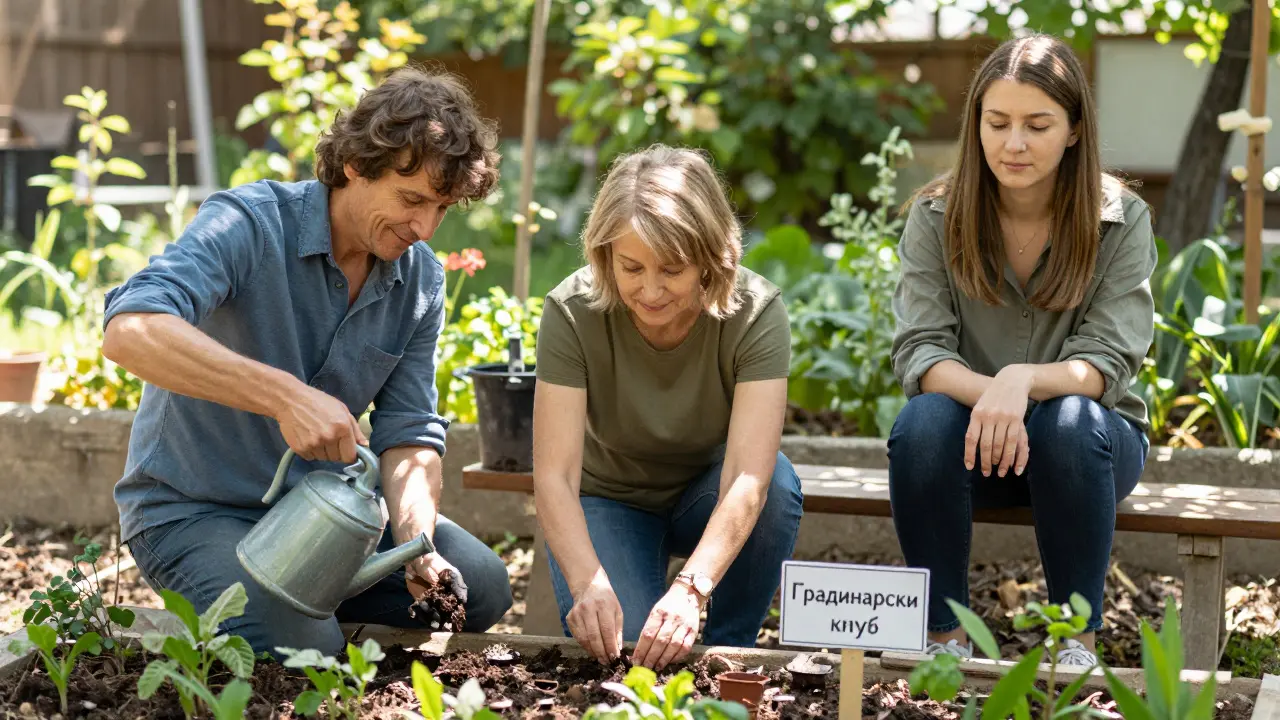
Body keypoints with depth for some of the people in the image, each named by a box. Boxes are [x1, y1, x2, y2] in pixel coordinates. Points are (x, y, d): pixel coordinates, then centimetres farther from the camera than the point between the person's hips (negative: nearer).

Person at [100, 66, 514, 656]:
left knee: (480, 586, -2)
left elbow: (409, 435, -2)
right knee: (301, 648, -29)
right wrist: (286, 395, -49)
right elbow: (130, 330, -40)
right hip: (194, 509, -6)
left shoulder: (420, 280, -2)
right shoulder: (250, 222, -23)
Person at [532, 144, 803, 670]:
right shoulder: (573, 311, -25)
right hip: (610, 500, -1)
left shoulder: (756, 312, -26)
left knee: (777, 483, -33)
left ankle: (731, 649, -11)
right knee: (614, 642, -28)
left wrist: (691, 588, -51)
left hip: (708, 502, 1)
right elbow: (553, 475, -30)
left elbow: (748, 478, -36)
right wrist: (589, 585, -47)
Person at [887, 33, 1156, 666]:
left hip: (1089, 437, -1)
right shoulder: (936, 216, -5)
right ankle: (944, 633, -17)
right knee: (923, 423, -32)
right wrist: (985, 392, -35)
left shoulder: (1121, 221, -7)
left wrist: (1023, 380, -36)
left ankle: (1078, 638, -20)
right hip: (975, 431, 1)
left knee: (1068, 423, -35)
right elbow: (918, 352, -12)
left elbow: (1107, 362, -14)